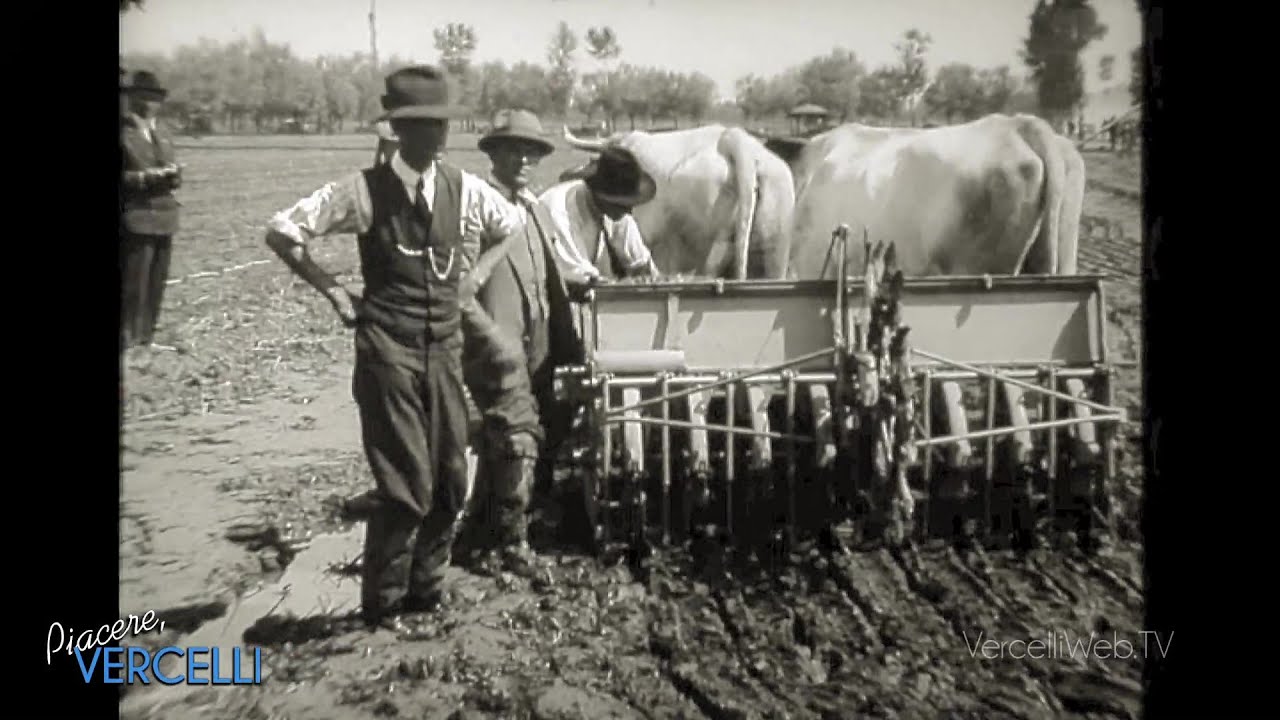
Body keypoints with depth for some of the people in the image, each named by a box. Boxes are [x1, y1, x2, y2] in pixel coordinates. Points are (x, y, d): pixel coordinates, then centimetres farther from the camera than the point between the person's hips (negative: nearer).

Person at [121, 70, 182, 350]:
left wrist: (173, 174, -4)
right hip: (136, 218, -6)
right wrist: (146, 176, -19)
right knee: (134, 282, -8)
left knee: (157, 283, 8)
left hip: (165, 215, 6)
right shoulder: (124, 133, -3)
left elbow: (174, 177, 17)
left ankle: (146, 337, 17)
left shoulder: (162, 135, 17)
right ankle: (128, 338, 0)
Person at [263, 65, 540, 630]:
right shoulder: (364, 191, -9)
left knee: (451, 480, 9)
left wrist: (475, 276, 12)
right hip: (388, 350, -4)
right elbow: (282, 231, -5)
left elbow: (511, 225, 23)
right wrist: (333, 290, -4)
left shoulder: (464, 188, 3)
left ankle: (426, 584, 29)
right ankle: (381, 600, 16)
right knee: (406, 484, -5)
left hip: (445, 347, 5)